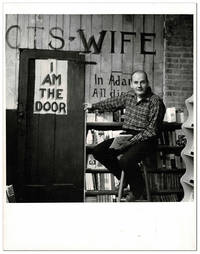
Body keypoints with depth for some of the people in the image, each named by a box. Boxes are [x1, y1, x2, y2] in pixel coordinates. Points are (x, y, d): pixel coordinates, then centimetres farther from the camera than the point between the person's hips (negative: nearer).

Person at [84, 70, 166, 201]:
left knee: (126, 161, -33)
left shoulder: (155, 101, -12)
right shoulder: (129, 96, 8)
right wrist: (93, 105, 35)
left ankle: (138, 189, 2)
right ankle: (124, 178, 14)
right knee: (98, 151, -7)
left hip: (145, 139, -7)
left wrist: (131, 141, -21)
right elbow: (112, 103, 28)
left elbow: (152, 131, -15)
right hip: (126, 135, 7)